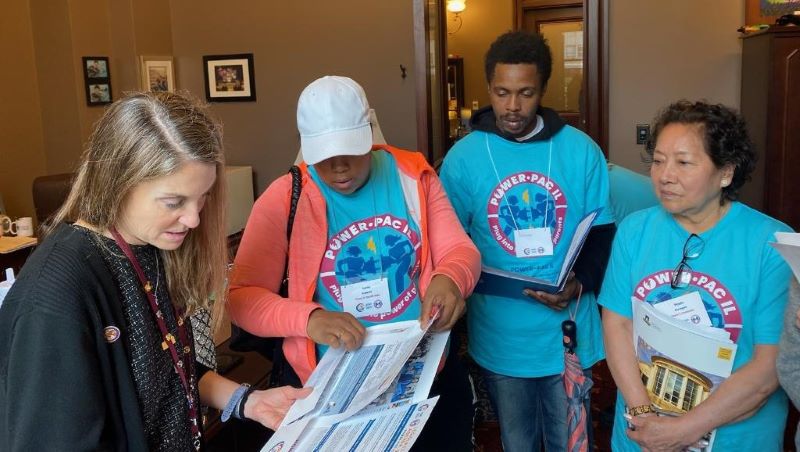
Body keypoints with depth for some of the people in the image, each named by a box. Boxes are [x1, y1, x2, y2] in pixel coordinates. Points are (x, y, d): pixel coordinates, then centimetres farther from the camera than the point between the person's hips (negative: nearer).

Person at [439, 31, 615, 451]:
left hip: (569, 332, 0)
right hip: (500, 337, 0)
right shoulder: (462, 158, -6)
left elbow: (602, 235, 1)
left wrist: (580, 285, -17)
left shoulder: (581, 151, -5)